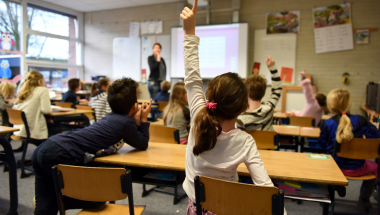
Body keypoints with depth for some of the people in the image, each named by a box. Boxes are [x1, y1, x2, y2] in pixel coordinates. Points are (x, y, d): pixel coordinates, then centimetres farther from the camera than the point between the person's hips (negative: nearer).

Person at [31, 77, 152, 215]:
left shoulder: (113, 118, 19)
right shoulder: (126, 122, -6)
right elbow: (143, 145, 10)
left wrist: (137, 121, 22)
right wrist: (144, 120, 17)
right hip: (60, 156, -9)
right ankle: (57, 202, 12)